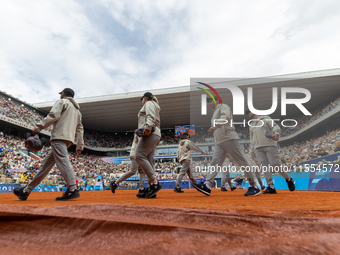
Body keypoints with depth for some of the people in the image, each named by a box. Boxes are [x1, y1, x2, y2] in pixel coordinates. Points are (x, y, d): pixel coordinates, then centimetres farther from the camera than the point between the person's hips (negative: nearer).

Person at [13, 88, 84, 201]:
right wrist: (80, 145, 18)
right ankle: (26, 191, 18)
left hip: (60, 136, -8)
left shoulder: (62, 101, 8)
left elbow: (53, 115, -10)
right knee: (46, 164, 10)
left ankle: (72, 190, -28)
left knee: (63, 161, -18)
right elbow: (80, 129, 22)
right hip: (69, 139, 8)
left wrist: (39, 127, -7)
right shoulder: (77, 110, 30)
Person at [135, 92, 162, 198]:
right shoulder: (155, 107, 36)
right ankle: (152, 186, -8)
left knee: (139, 156, -18)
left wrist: (148, 127, -26)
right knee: (149, 160, 0)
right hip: (156, 135, 10)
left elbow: (151, 116, -12)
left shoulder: (149, 103, 9)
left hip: (150, 133, -10)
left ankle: (155, 183, -24)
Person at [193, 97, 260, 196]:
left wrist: (215, 126, -33)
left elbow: (226, 117, -20)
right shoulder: (215, 113, 30)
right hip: (219, 142, 8)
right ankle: (207, 186, -13)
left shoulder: (223, 106, 4)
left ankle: (253, 186, 2)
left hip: (229, 139, -8)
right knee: (215, 163, -5)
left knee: (242, 162, -5)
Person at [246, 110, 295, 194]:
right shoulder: (251, 125, 27)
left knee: (275, 164, -12)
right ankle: (271, 187, -8)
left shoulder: (266, 118, 11)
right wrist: (253, 149, 17)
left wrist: (276, 133, -25)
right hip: (258, 148, 5)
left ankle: (288, 179, 13)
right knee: (265, 167, -7)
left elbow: (275, 126, -3)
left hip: (270, 146, -5)